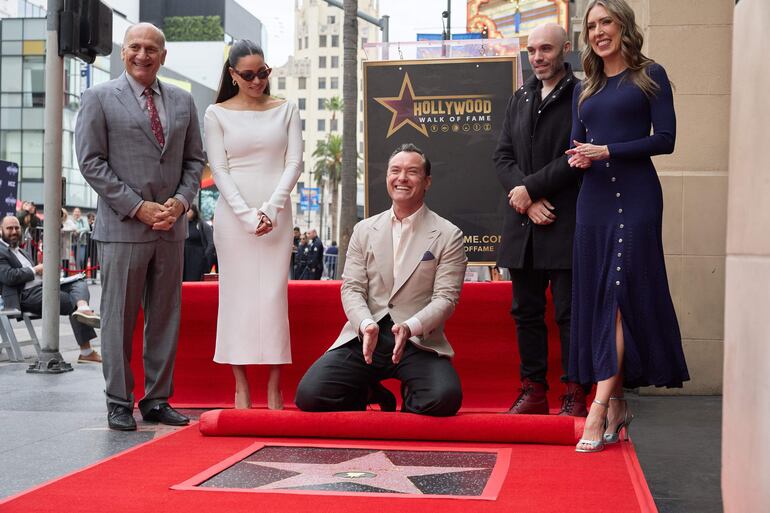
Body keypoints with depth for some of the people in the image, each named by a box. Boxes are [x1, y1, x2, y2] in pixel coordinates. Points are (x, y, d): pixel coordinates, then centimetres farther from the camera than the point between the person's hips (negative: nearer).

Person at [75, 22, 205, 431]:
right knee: (119, 318, 1)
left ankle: (158, 400, 17)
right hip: (122, 228, -4)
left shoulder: (182, 101, 13)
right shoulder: (99, 99, 0)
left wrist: (181, 201, -4)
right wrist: (138, 207, -12)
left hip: (171, 227, 4)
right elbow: (90, 162, -6)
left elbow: (194, 159, 15)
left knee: (165, 317, 8)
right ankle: (119, 403, 11)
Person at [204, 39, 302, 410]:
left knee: (274, 294, -3)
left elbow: (294, 163, 3)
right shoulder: (217, 114, 5)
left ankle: (275, 388, -1)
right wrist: (248, 215, -11)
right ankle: (241, 387, 3)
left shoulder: (286, 110, 10)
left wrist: (270, 209, -10)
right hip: (234, 213, -1)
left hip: (277, 214, 1)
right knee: (237, 293, -1)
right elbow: (219, 170, -1)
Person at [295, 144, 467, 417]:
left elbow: (445, 298, -5)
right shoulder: (364, 230, 12)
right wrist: (366, 325, -16)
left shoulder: (448, 235, 2)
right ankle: (368, 394, 13)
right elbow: (352, 288, 5)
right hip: (364, 337, 2)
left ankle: (411, 399, 7)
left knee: (445, 398, -31)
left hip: (419, 341, -2)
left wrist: (409, 328, -23)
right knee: (309, 395, -19)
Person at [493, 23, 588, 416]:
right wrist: (529, 202, -5)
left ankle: (574, 396, 6)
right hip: (523, 222, 6)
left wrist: (530, 188, -10)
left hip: (566, 223, -6)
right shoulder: (520, 99, 17)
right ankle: (533, 391, 18)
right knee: (526, 311, 9)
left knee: (569, 313, -2)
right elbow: (502, 155, 10)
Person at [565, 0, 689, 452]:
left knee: (620, 295, -12)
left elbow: (665, 138, -6)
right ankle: (618, 406, 10)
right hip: (594, 199, 6)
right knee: (595, 299, 3)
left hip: (636, 196, -6)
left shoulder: (650, 76, 3)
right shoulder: (586, 89, 19)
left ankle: (600, 409, -15)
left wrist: (607, 151, -13)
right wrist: (577, 159, -5)